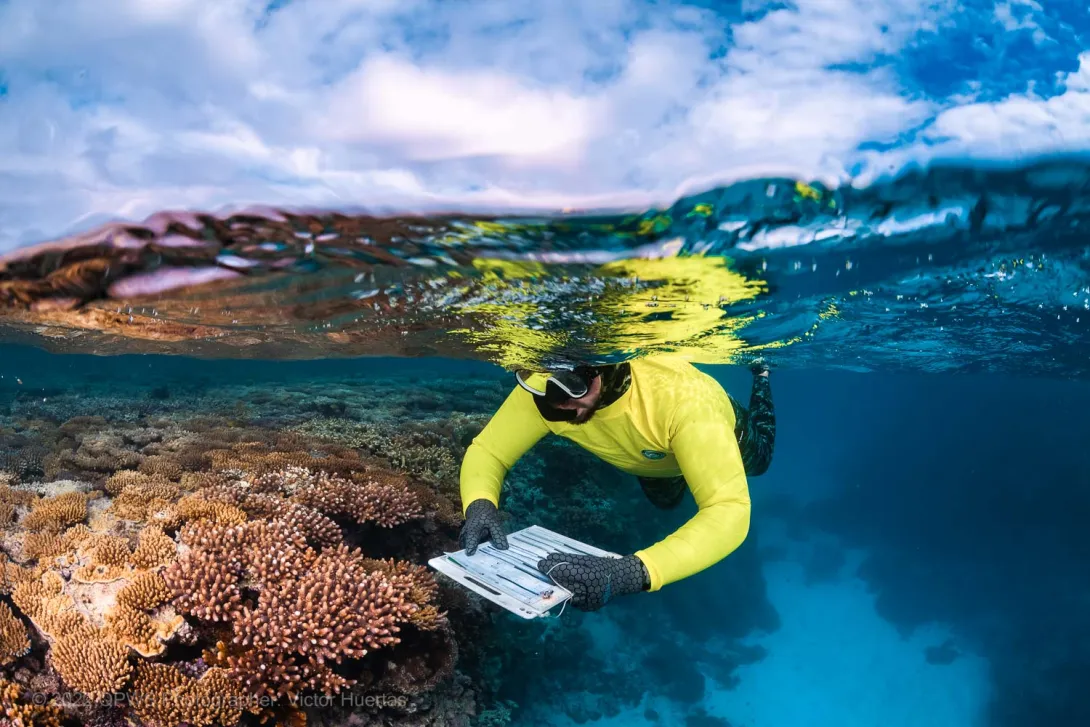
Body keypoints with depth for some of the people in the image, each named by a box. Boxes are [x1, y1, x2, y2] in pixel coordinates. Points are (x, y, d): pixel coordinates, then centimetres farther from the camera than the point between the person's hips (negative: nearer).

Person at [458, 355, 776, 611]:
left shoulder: (678, 393, -53)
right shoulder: (542, 389, -40)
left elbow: (730, 511, -57)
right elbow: (486, 450, -28)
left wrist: (630, 572, -71)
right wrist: (480, 506, -52)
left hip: (715, 433, -2)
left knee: (757, 461, 34)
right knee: (666, 501, 35)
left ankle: (759, 373, 52)